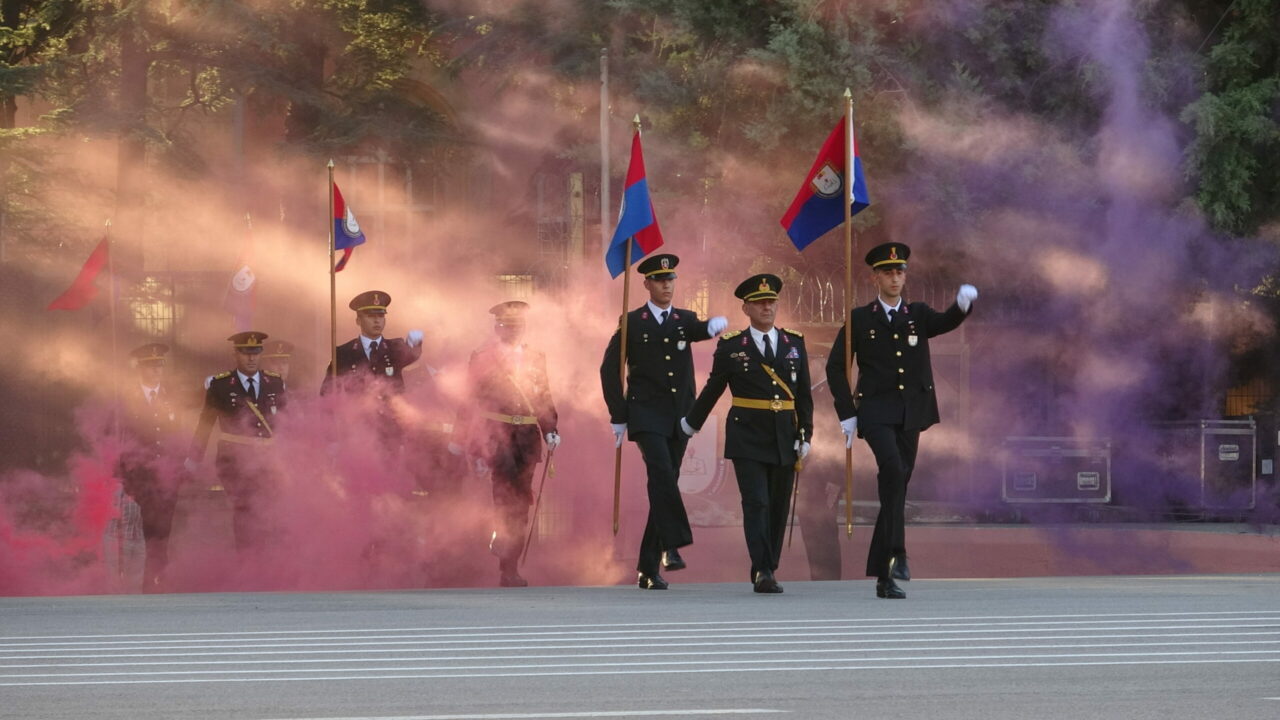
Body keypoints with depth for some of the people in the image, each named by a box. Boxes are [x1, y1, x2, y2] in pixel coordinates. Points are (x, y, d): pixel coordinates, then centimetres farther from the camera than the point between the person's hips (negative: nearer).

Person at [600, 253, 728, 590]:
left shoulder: (685, 320, 11)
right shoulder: (632, 323, 3)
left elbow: (702, 330, -11)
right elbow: (610, 369, 4)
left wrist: (715, 325, -36)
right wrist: (618, 416, -2)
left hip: (679, 419, 3)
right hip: (646, 416, -3)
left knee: (664, 486, 6)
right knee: (662, 473, -26)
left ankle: (649, 568, 13)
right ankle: (673, 545, -30)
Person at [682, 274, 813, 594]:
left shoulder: (794, 343, 9)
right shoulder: (731, 346, 1)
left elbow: (804, 394, 10)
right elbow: (713, 389, 12)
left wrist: (805, 436, 5)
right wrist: (691, 423, 21)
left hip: (784, 438, 3)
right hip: (747, 438, -3)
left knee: (779, 507, 6)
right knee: (756, 503, -13)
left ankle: (768, 571, 16)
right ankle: (762, 573, -17)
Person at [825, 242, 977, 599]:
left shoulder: (919, 315, 10)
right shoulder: (860, 318, 4)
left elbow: (946, 322, -11)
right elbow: (836, 367, 4)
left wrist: (963, 304, -33)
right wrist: (847, 414, -4)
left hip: (910, 415, 3)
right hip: (876, 412, -3)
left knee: (897, 487, 5)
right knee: (892, 468, -29)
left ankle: (883, 576, 11)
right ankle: (896, 553, -27)